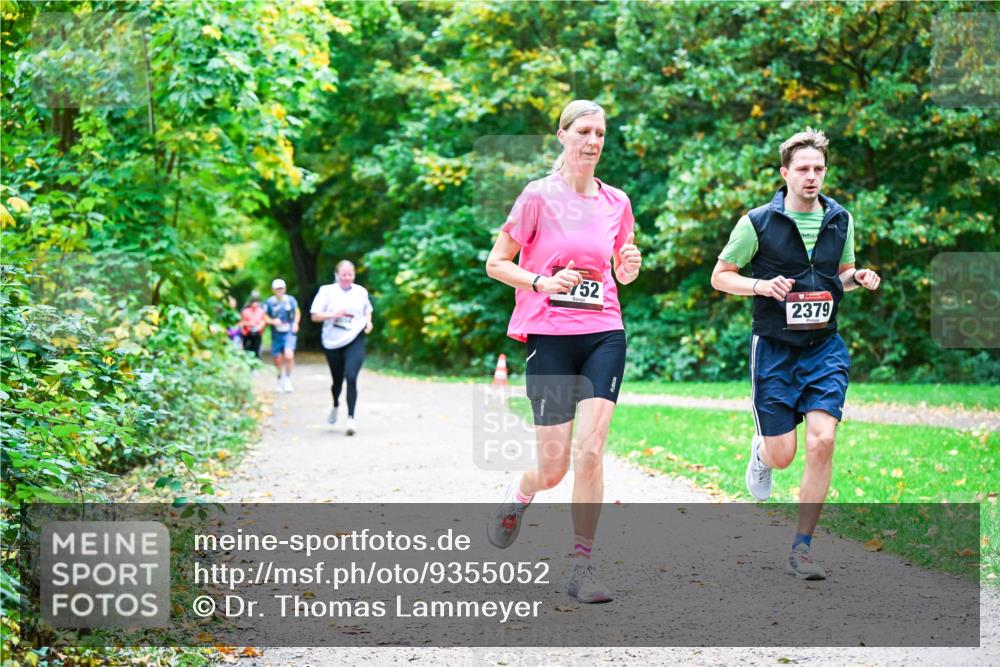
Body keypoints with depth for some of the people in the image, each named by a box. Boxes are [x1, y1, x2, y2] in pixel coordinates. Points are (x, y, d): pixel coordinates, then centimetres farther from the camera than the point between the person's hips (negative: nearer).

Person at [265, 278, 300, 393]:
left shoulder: (291, 300, 2)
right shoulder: (269, 302, -1)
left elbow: (297, 313, 17)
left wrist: (295, 323, 0)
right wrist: (272, 321, -15)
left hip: (289, 333, -1)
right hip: (276, 334, 1)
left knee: (289, 356, -22)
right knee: (278, 360, 7)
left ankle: (288, 379, -4)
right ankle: (280, 379, 31)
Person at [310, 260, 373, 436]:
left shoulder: (361, 292, 6)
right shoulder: (327, 291, -1)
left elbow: (368, 309, 23)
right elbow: (315, 315, -2)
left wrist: (368, 321, 2)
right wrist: (332, 315, -18)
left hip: (355, 340, 0)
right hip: (333, 342, 1)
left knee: (351, 377, -18)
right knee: (337, 380, 13)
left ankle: (351, 418, -18)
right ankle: (335, 406, 46)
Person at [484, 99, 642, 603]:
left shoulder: (616, 202, 8)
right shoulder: (538, 196, -4)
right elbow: (495, 263, -1)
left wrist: (629, 270, -2)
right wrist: (541, 282, -17)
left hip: (604, 335, 3)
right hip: (550, 336, -2)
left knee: (589, 452, -12)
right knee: (553, 466, -2)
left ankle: (582, 567, -2)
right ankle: (518, 497, 35)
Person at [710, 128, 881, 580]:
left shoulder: (840, 220, 6)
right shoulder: (758, 222, -6)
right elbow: (720, 276, 1)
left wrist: (858, 278, -3)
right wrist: (761, 285, -17)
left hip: (824, 347, 2)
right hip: (774, 348, -2)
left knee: (821, 442, -14)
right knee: (782, 456, -1)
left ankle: (801, 549, -3)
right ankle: (761, 448, 40)